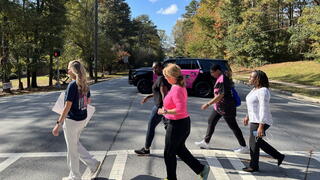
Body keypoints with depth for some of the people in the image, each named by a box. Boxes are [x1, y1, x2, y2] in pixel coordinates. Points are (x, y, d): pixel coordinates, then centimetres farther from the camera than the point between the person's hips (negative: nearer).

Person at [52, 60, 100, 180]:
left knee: (72, 148, 8)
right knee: (76, 144, 26)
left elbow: (67, 107, -21)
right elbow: (88, 101, 13)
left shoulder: (72, 85, -19)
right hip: (82, 119, 8)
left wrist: (58, 124, -19)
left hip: (72, 121, -8)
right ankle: (93, 163, 24)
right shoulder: (84, 84, 3)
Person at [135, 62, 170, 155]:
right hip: (165, 106, 10)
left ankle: (146, 149, 14)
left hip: (160, 106, -10)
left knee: (150, 127, 2)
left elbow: (164, 94, -24)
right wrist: (148, 97, 28)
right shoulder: (162, 78, 14)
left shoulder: (161, 79, -16)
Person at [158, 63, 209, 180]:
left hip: (177, 124, -10)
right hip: (184, 122, 10)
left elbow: (180, 109, -30)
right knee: (180, 149, 25)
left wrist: (165, 112, -20)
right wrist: (167, 109, 11)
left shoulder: (176, 89, -23)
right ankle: (201, 169, 24)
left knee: (169, 153, 10)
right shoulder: (181, 87, 6)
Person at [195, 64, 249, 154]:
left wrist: (208, 104, -26)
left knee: (233, 126, -2)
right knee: (211, 121, 14)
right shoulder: (220, 78, 9)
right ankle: (205, 142, 25)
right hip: (219, 106, 11)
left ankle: (244, 147, 10)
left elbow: (220, 95, -26)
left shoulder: (222, 80, -22)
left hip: (226, 107, -11)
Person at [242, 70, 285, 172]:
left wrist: (261, 126, -28)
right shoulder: (255, 89, 10)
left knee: (254, 143, 3)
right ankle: (279, 156, 32)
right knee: (258, 142, 20)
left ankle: (253, 166, 21)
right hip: (255, 120, 10)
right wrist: (248, 116, 27)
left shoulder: (262, 91, -21)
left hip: (260, 122, -10)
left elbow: (264, 109, -25)